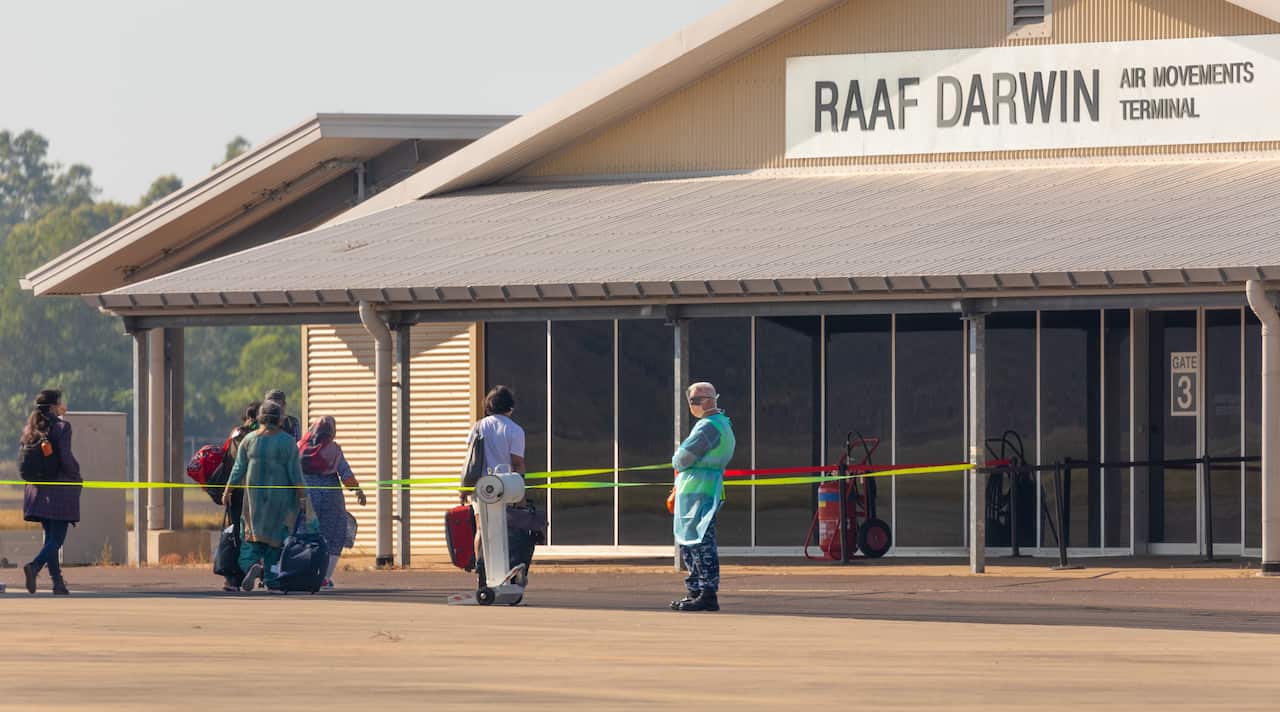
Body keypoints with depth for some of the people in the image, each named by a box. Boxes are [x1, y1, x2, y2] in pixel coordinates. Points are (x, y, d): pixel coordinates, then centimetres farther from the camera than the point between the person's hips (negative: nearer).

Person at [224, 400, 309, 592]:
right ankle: (271, 578, 6)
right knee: (275, 535, 7)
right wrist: (302, 499, -4)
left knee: (252, 534, 9)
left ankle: (252, 564, -18)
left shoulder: (249, 440, 0)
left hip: (254, 495, 2)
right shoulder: (287, 442, -7)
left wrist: (227, 492, 11)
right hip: (281, 497, -2)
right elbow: (295, 473, -9)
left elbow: (238, 470, 1)